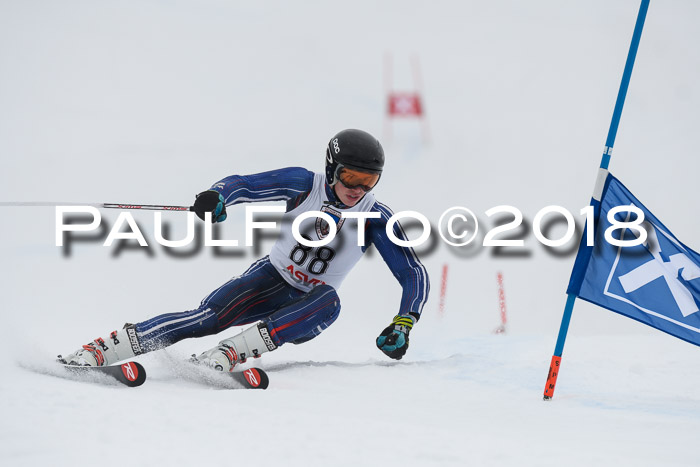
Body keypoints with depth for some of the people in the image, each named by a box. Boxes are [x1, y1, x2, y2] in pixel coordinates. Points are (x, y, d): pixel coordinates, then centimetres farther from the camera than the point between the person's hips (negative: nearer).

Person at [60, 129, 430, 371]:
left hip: (306, 308, 0)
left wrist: (404, 323, -28)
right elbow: (242, 184, -10)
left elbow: (416, 276, -11)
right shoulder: (304, 184, -11)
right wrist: (217, 196, -34)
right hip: (271, 279, 0)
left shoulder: (376, 219, -12)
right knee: (209, 318, -28)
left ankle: (228, 354, -45)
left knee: (329, 302, -37)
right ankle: (103, 349, -29)